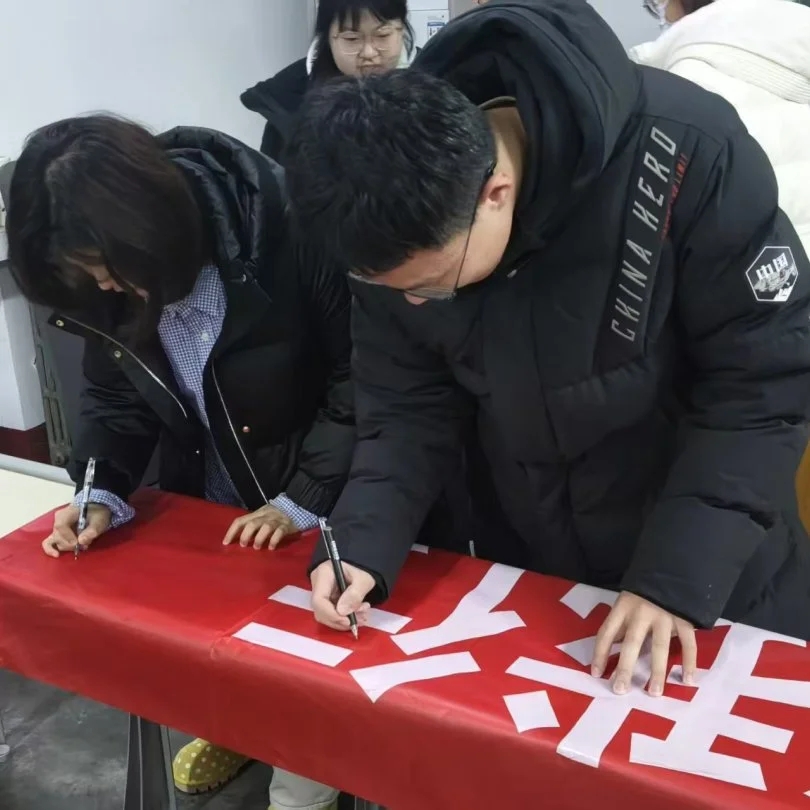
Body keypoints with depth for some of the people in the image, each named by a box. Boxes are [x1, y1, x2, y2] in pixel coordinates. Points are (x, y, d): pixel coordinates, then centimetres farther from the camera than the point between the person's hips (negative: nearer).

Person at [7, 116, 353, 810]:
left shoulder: (287, 227, -28)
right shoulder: (105, 281, -11)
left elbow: (361, 380, -21)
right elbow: (113, 395, 2)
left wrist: (303, 500, -22)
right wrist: (101, 495, -13)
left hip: (318, 504, -4)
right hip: (210, 503, 5)